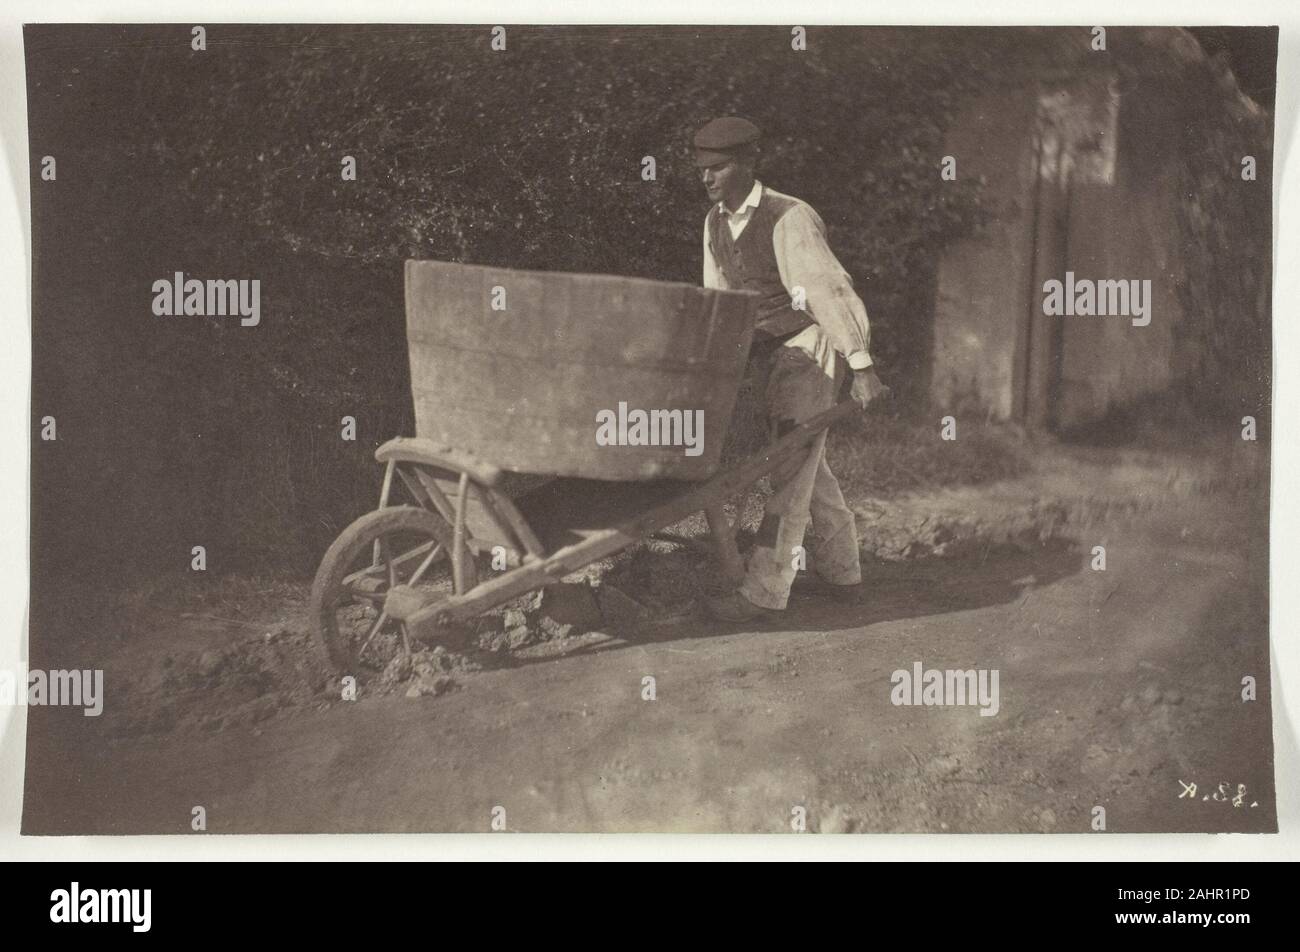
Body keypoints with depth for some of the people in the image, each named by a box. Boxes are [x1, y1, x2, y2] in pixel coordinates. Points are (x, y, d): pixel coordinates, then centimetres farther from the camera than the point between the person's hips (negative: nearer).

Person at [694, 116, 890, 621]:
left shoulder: (789, 220, -21)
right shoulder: (716, 223, 3)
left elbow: (830, 290, -24)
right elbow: (718, 300, 12)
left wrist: (862, 367, -27)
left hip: (810, 347, -9)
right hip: (770, 353, 9)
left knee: (791, 464, -9)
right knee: (807, 464, 17)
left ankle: (765, 588, -7)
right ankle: (842, 572, 30)